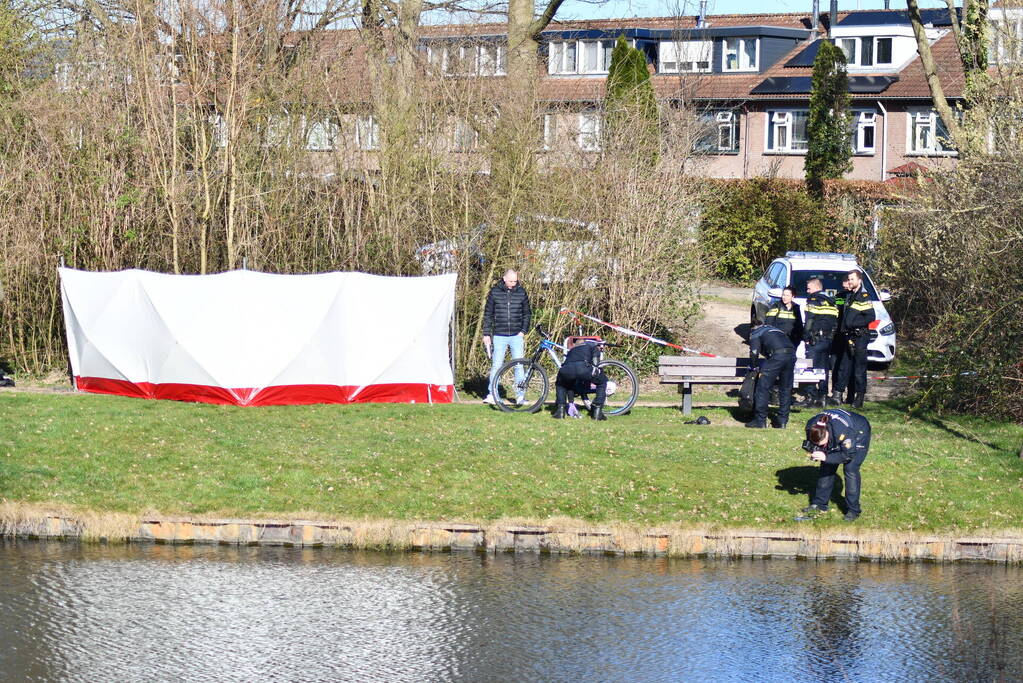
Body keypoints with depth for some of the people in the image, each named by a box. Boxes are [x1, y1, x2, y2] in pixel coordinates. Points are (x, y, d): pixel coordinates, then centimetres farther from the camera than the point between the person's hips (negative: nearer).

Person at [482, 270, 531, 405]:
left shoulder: (521, 292, 3)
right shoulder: (495, 292, 0)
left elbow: (527, 313, 11)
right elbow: (488, 314, 5)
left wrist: (523, 331, -1)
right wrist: (486, 334, 0)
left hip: (517, 336, 1)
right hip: (499, 336, -1)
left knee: (519, 365, -1)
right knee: (496, 365, -1)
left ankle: (520, 394, 6)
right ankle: (491, 394, 4)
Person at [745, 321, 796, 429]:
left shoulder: (755, 333, 18)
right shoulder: (773, 329, 36)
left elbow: (754, 352, 4)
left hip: (777, 354, -6)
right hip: (792, 353, 6)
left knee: (763, 387, 1)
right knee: (785, 389, 13)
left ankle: (760, 420, 0)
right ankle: (782, 421, 15)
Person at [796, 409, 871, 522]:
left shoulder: (842, 431, -44)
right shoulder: (811, 427, -26)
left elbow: (849, 454, -33)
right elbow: (810, 444, -6)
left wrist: (826, 457, -39)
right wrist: (814, 452, -29)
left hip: (859, 435, -6)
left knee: (850, 469, -16)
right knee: (827, 467, 3)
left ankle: (853, 510, -9)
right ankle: (820, 504, 15)